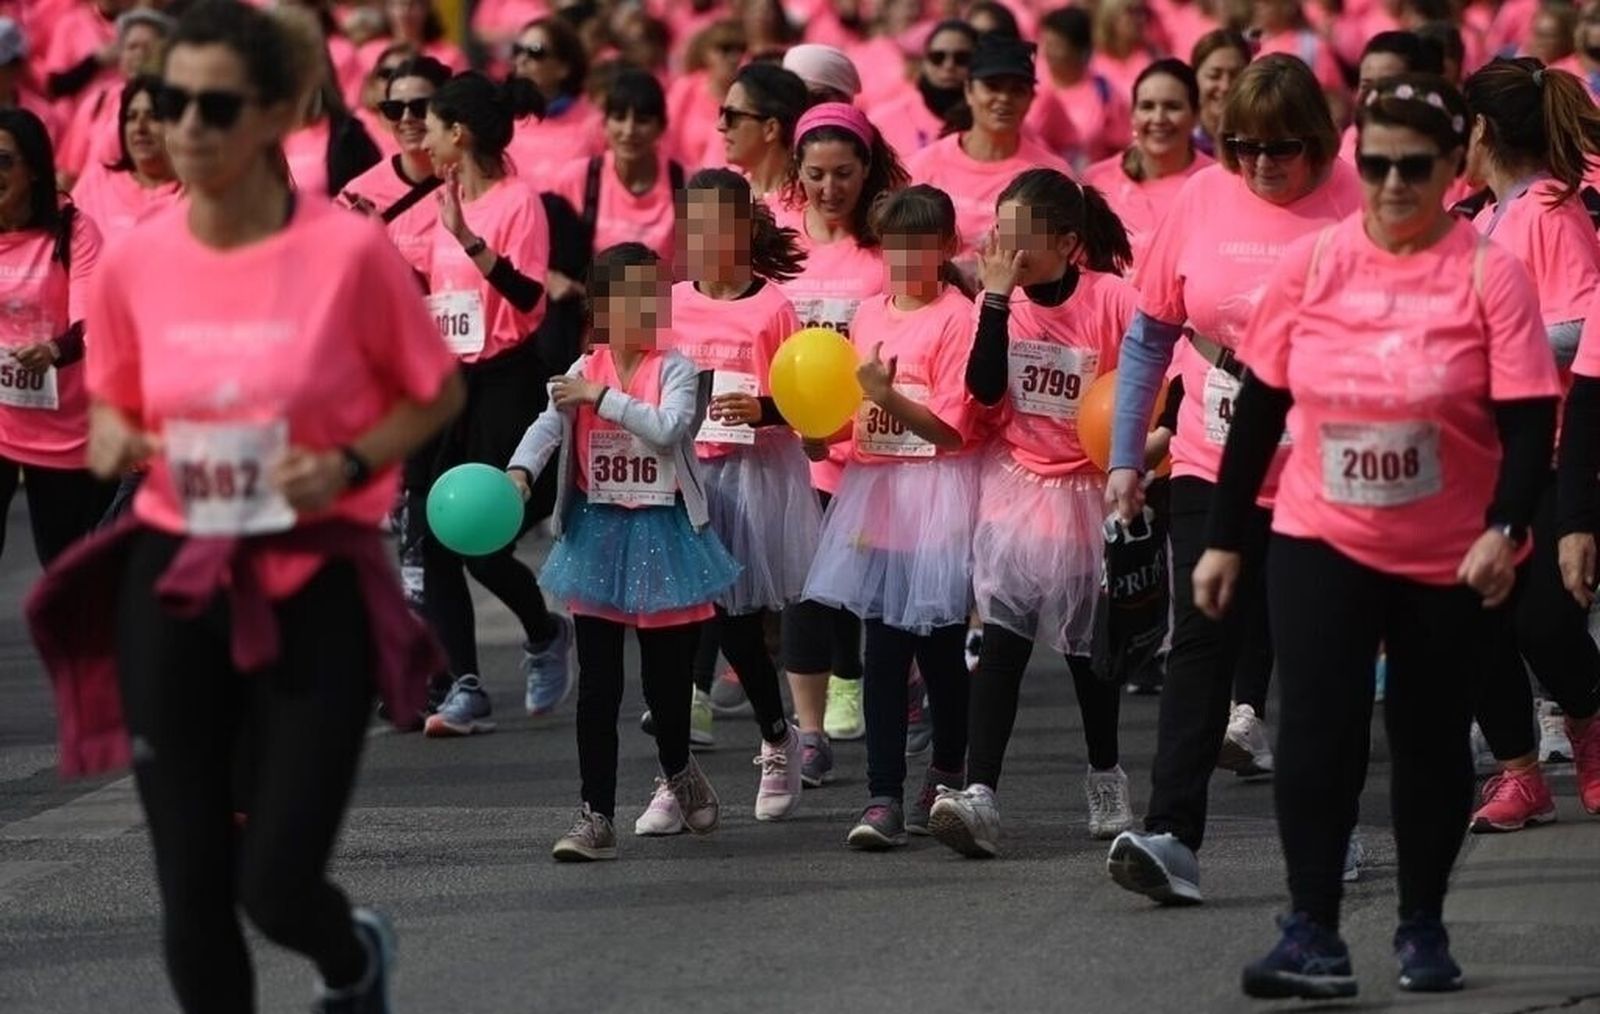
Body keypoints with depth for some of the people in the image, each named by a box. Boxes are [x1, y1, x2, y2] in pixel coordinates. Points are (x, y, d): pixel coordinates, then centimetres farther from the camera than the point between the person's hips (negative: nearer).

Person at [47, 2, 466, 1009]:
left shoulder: (349, 251, -12)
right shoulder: (135, 262, -2)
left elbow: (437, 394, 2)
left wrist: (348, 464, -15)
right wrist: (111, 439, -9)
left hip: (314, 584, -3)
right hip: (171, 583, 3)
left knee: (277, 884, -7)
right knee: (191, 895, 3)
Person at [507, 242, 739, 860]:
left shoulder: (674, 370, -4)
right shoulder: (583, 372, 3)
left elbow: (667, 428, -21)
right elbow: (547, 425, -11)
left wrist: (601, 397, -22)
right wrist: (519, 472, -30)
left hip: (662, 531, -1)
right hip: (598, 532, 2)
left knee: (665, 675, 10)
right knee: (597, 683, -2)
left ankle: (678, 772, 40)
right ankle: (596, 816, 0)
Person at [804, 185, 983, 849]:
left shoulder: (957, 317, -7)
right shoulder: (868, 314, 12)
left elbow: (951, 428, -12)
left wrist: (886, 394, -23)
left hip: (936, 492, -5)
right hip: (872, 486, 5)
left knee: (939, 645, 3)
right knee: (882, 648, 0)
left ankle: (947, 776, 24)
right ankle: (884, 798, -2)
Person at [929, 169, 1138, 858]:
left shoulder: (1113, 299, -12)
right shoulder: (1003, 299, -3)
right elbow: (985, 388, -14)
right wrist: (997, 297, -18)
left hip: (1089, 490, -2)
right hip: (1016, 484, 2)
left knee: (1089, 642, 14)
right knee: (1001, 637, -11)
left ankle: (1105, 777, 36)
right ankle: (980, 796, -21)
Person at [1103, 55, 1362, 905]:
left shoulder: (1354, 206, -8)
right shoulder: (1203, 199, 0)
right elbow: (1150, 334, 8)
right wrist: (1124, 457, 6)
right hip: (1214, 470, 2)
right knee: (1201, 642, -7)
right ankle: (1172, 840, -13)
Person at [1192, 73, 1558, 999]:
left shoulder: (1488, 272, -9)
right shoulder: (1312, 263, -2)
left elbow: (1529, 418, -13)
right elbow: (1262, 403, 4)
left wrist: (1505, 528, -28)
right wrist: (1225, 539, 5)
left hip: (1454, 562, -1)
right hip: (1322, 542, 1)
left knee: (1431, 739, 10)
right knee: (1317, 728, -11)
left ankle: (1424, 930, 24)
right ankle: (1313, 933, -9)